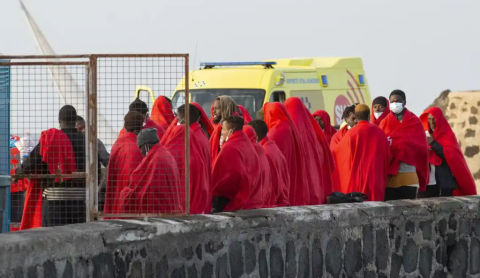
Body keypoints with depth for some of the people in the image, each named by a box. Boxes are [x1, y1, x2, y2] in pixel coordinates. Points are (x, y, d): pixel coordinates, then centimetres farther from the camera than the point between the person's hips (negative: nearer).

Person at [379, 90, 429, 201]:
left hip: (409, 175, -1)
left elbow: (421, 147, -1)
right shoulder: (384, 123, 11)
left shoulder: (414, 122, 6)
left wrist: (393, 144, -10)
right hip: (389, 175, 1)